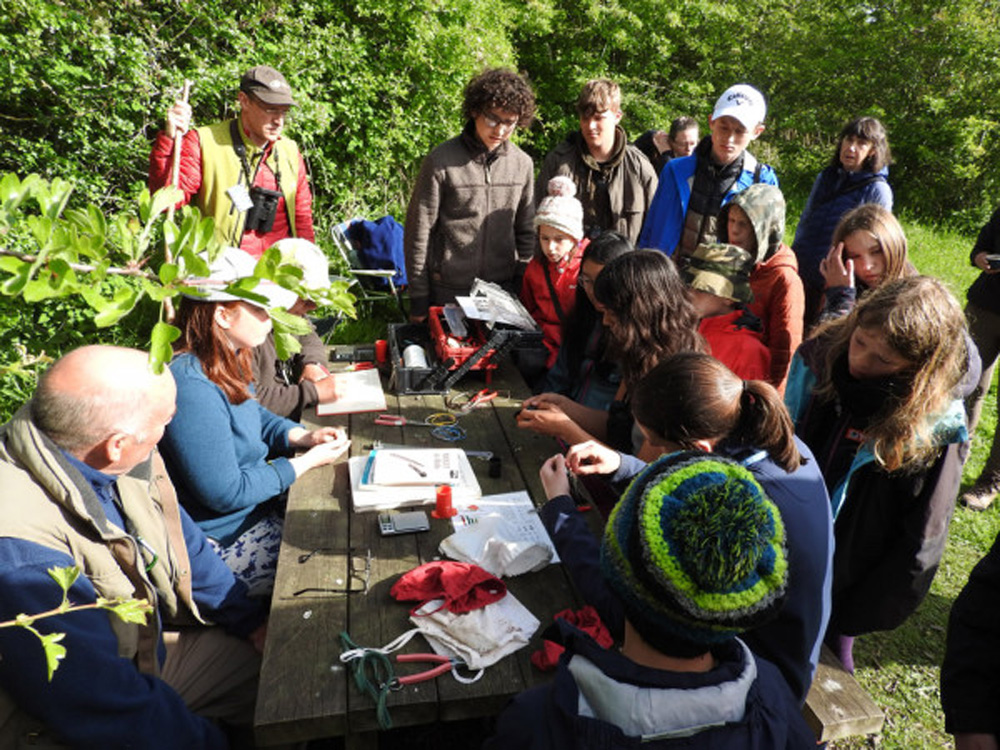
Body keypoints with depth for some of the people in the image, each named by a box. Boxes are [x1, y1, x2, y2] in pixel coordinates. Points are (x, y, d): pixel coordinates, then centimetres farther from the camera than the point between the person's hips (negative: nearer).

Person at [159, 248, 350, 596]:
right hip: (224, 542, -9)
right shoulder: (191, 387, -31)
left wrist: (303, 436, -1)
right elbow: (226, 494, -26)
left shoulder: (226, 361, 0)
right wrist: (306, 462, -17)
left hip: (257, 503, 9)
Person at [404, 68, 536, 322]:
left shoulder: (523, 164, 4)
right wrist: (418, 300, -6)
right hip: (447, 295, -3)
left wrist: (523, 291, 7)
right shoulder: (441, 161, -8)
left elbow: (526, 233, 11)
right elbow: (417, 233, -5)